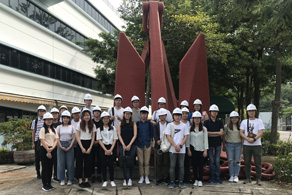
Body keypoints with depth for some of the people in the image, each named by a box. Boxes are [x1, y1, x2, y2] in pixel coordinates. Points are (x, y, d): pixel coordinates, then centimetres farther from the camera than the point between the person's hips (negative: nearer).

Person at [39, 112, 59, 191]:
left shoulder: (54, 130, 14)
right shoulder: (43, 129, -3)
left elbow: (56, 140, 6)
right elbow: (42, 141, -10)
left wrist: (52, 148, -11)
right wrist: (48, 150, -15)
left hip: (52, 149, 5)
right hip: (44, 149, -5)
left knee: (50, 167, 9)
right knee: (45, 167, -1)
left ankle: (49, 184, 17)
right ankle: (44, 185, 5)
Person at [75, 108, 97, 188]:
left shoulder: (92, 125, 4)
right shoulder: (80, 125, -1)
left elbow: (93, 137, 4)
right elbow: (77, 137, -4)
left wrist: (90, 148, -6)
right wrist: (82, 148, -11)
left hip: (89, 144, 2)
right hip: (81, 144, -2)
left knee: (88, 162, 3)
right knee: (80, 162, 0)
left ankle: (86, 180, 12)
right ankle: (80, 181, 6)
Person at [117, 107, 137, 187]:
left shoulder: (133, 123, 5)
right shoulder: (120, 123, 7)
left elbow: (135, 135, -1)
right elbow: (119, 135, 2)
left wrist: (129, 145, -10)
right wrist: (123, 145, -8)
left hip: (131, 145, 0)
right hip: (122, 145, 0)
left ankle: (130, 179, 6)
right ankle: (124, 179, 7)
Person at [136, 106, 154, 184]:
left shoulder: (150, 124, 4)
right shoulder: (137, 123, 3)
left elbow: (152, 134, 9)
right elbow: (135, 134, 8)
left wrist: (150, 141, 1)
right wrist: (137, 141, 1)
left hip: (147, 145, 0)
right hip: (139, 145, 0)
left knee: (147, 162, 3)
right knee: (140, 162, 4)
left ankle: (146, 177, 12)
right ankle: (141, 177, 14)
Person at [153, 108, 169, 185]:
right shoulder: (156, 125, 9)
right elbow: (155, 134, -4)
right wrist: (157, 140, -23)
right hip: (159, 146, 1)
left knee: (166, 163, 3)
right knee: (159, 163, 5)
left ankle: (166, 179, 12)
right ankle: (159, 179, 12)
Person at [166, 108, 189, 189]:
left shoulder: (184, 126, 6)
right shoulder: (170, 125, 3)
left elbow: (186, 137, 3)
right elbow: (168, 137, -2)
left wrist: (180, 146, -10)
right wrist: (175, 146, -11)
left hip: (182, 149, 1)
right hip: (172, 149, -1)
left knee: (181, 166, 5)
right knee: (172, 166, 2)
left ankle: (181, 182, 14)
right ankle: (172, 182, 10)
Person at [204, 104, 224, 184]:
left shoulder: (220, 122, 7)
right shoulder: (206, 122, 3)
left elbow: (221, 133, -5)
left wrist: (210, 133, -10)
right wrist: (217, 133, -10)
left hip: (218, 144, 1)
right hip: (210, 144, -1)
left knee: (217, 161, 2)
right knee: (211, 161, 2)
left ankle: (217, 177, 10)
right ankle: (212, 177, 10)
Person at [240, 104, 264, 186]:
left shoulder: (259, 121, 6)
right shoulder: (244, 122, 12)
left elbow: (261, 132, -4)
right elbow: (241, 133, 4)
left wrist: (254, 139, -20)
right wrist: (248, 139, -14)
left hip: (257, 145, -2)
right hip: (246, 145, 2)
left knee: (258, 163, -2)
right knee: (247, 162, 5)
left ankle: (258, 179, 7)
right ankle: (248, 178, 14)